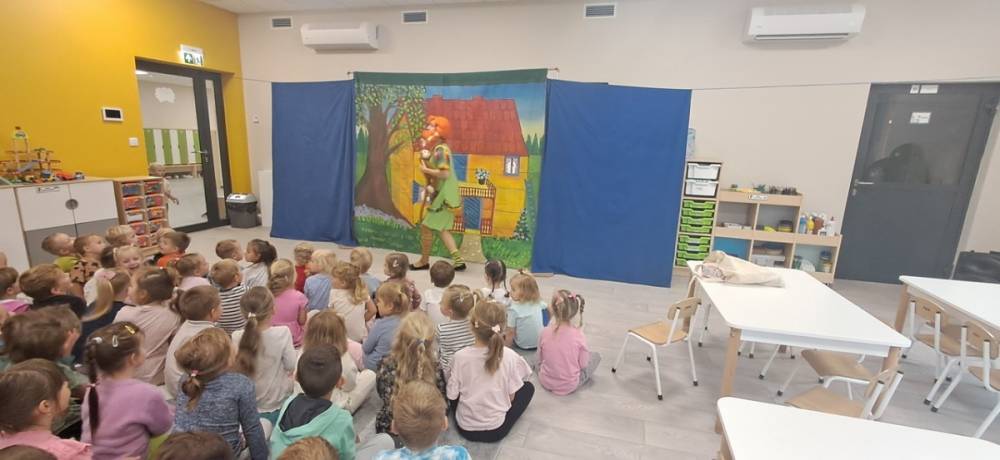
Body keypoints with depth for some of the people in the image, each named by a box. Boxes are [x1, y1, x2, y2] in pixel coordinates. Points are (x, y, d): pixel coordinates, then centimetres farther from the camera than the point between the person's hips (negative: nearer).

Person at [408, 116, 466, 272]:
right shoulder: (438, 148, 13)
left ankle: (424, 261, 14)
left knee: (426, 227, 0)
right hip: (443, 194, 10)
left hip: (443, 195, -10)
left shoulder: (440, 150, -18)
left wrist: (425, 170, -17)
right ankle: (458, 260, 10)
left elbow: (445, 174, -27)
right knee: (442, 228, 13)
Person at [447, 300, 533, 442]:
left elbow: (452, 395, -9)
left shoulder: (460, 356, -20)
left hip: (465, 428, 2)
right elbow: (511, 396, -8)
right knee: (528, 387, 17)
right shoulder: (509, 356, -20)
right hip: (496, 430, -2)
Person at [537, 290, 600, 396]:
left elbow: (540, 359, -3)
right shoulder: (578, 335, -23)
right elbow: (583, 365, -11)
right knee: (596, 356, 16)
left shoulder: (545, 332, -18)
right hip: (570, 386, -2)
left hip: (546, 382, 3)